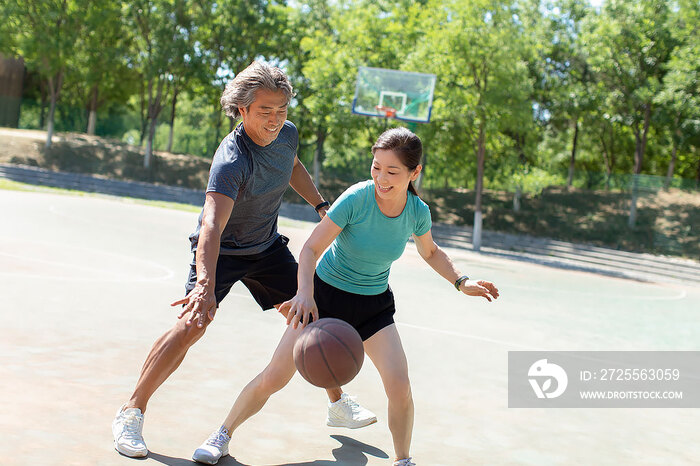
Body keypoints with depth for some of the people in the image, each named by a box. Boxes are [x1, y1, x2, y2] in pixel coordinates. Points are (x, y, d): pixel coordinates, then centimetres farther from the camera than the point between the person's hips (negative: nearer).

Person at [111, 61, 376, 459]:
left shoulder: (287, 133, -12)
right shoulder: (231, 160, -35)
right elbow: (211, 225, -49)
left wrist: (321, 205, 10)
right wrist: (205, 284, -63)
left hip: (268, 247, 7)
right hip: (222, 251, -6)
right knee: (192, 324, -23)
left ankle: (338, 405, 26)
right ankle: (132, 414, -6)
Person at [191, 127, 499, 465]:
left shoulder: (418, 212, -12)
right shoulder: (356, 198, -24)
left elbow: (430, 252, 11)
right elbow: (311, 248, -25)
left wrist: (461, 282, 0)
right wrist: (305, 293, -41)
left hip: (374, 305, 2)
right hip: (325, 294, -2)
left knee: (399, 387, -15)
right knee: (273, 378, -3)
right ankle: (223, 434, 22)